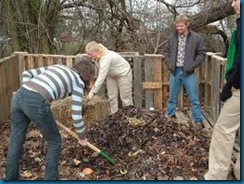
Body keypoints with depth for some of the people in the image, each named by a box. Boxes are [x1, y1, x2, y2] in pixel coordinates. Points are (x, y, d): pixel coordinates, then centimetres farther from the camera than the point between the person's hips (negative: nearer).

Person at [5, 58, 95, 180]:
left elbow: (26, 74, 23)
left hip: (19, 96, 7)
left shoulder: (56, 67, 30)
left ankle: (11, 178, 32)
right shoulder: (78, 82, 12)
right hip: (36, 103, -6)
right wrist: (82, 138, 21)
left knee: (15, 142, 20)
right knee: (54, 141, 17)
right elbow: (76, 116, 7)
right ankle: (51, 178, 27)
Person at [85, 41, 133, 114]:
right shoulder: (96, 57, -13)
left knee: (125, 97, -4)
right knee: (112, 97, 5)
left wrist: (93, 92, -42)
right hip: (111, 75, 8)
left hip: (123, 73, -8)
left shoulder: (106, 59, -39)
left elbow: (101, 77, -42)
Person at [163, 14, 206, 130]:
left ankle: (198, 121, 14)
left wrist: (193, 65, -13)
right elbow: (166, 51, 12)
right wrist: (169, 63, -2)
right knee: (172, 97, 15)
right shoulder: (172, 38, 3)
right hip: (175, 71, 3)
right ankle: (169, 116, 32)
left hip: (188, 72, -3)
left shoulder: (196, 38, -5)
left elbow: (202, 53, -3)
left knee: (194, 98, 3)